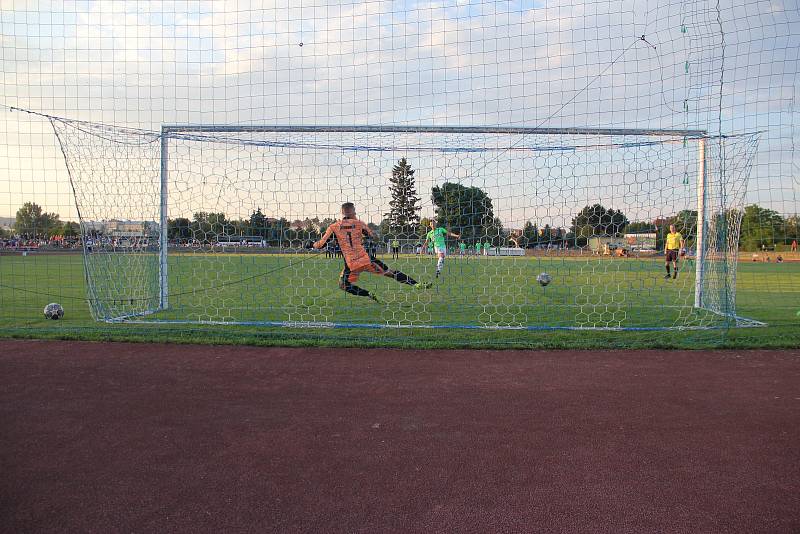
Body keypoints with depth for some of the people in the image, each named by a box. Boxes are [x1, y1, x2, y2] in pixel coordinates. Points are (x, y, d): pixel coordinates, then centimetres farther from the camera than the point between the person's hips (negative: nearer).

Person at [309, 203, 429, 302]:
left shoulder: (333, 227, 1)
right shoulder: (359, 223, 4)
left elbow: (321, 244, 1)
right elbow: (374, 237, 14)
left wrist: (311, 245, 22)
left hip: (351, 265, -1)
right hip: (366, 260, 1)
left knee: (343, 284, 20)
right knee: (390, 272, 11)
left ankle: (369, 295, 2)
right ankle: (416, 284, 5)